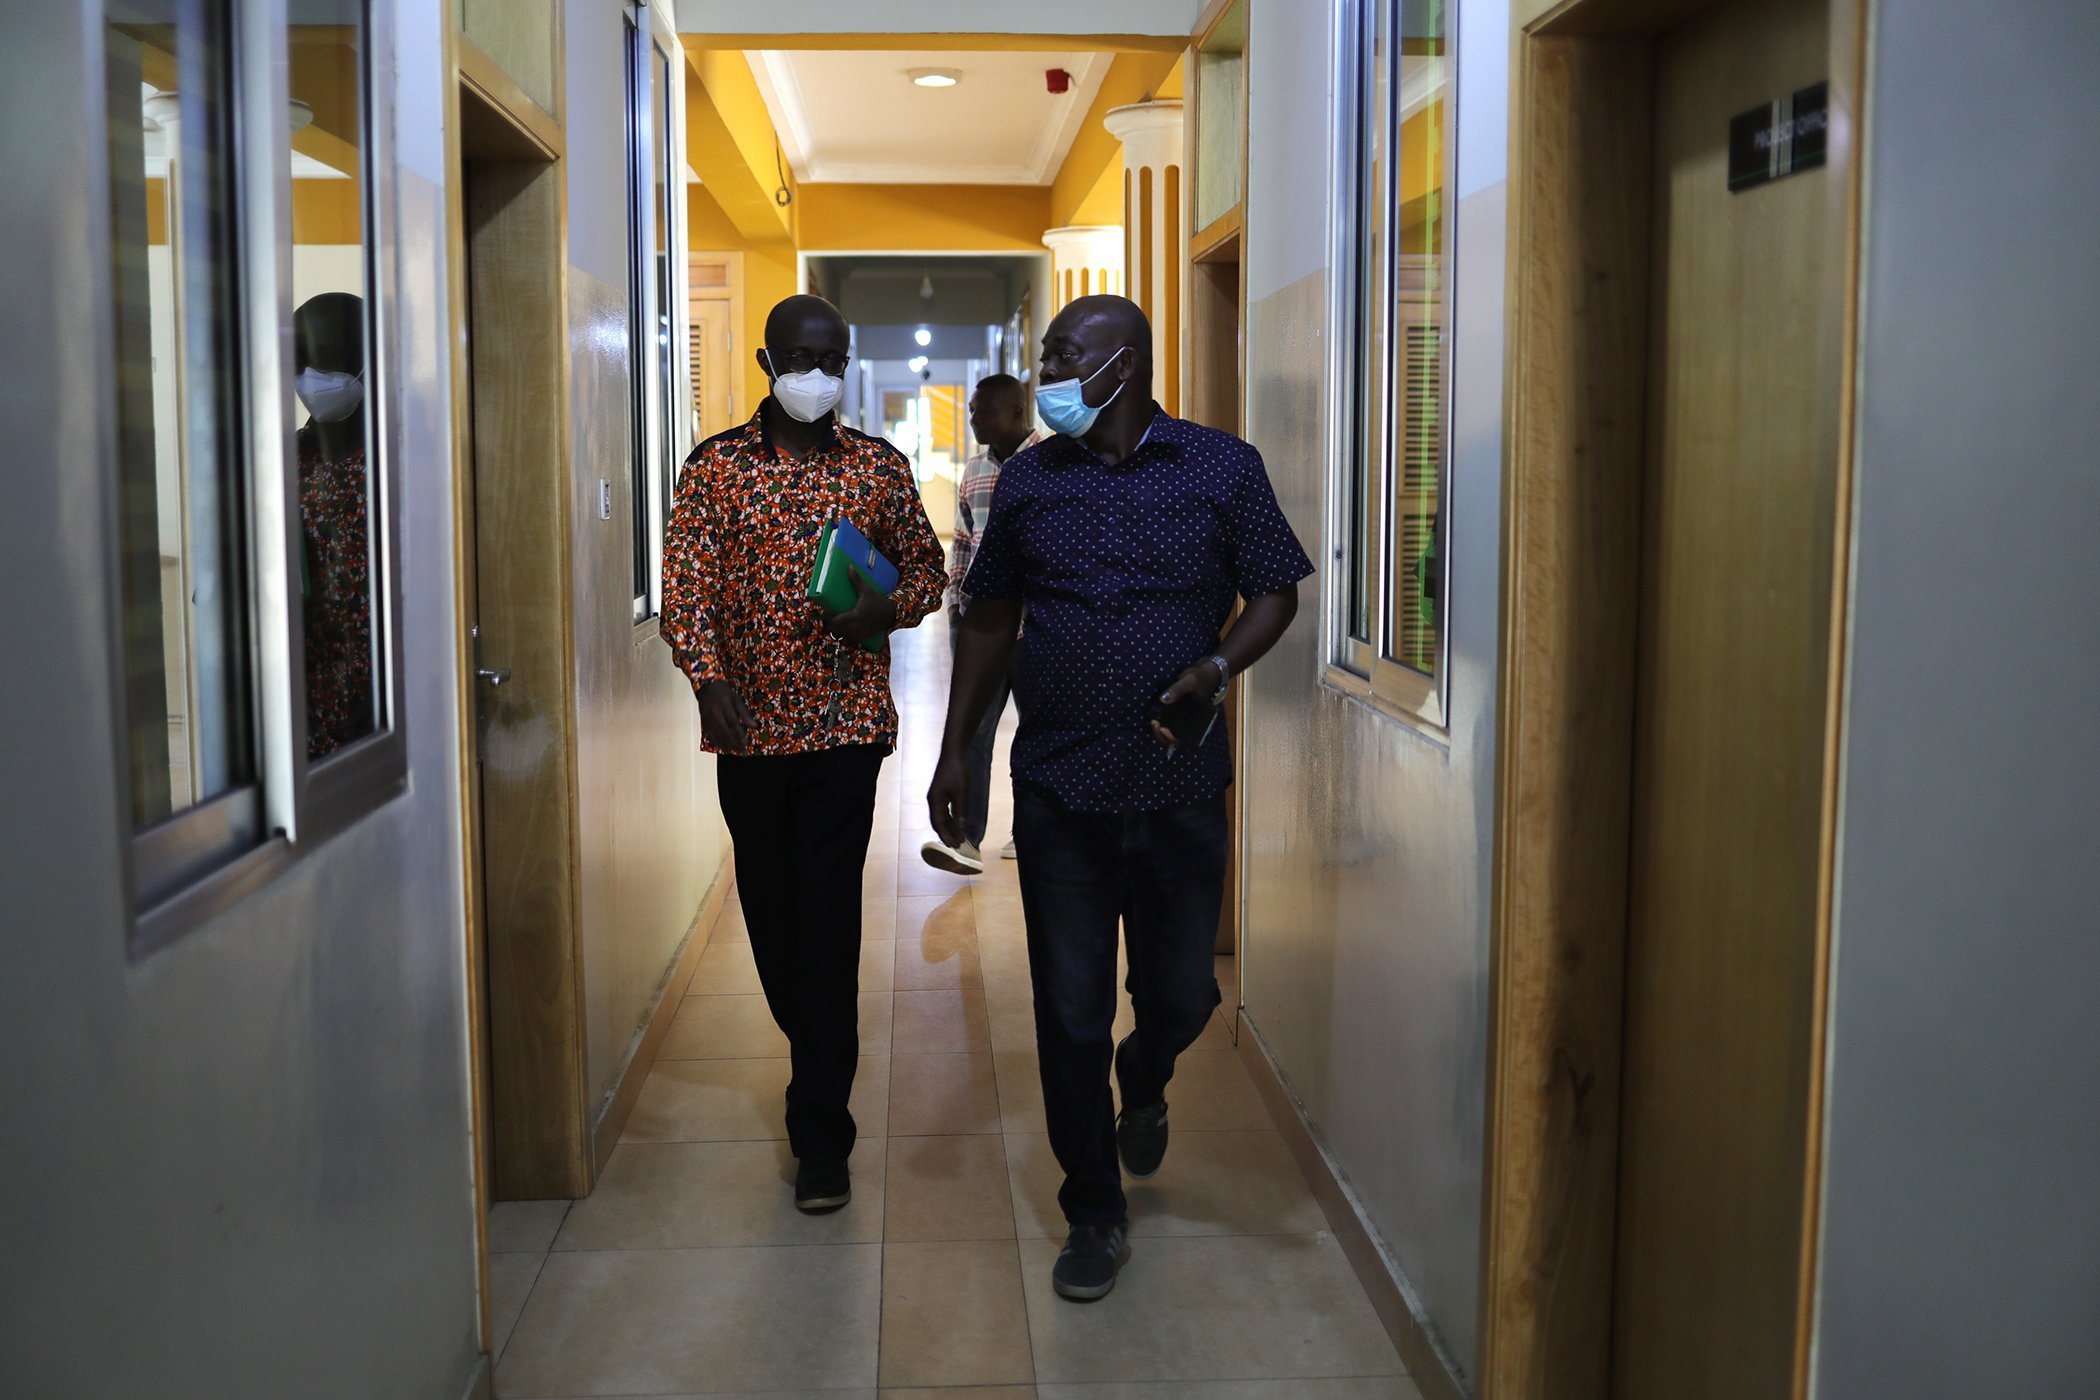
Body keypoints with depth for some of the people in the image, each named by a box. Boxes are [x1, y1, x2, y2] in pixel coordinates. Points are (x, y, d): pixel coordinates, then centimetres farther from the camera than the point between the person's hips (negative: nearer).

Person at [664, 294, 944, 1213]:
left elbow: (927, 567, 14)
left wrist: (887, 609, -8)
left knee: (827, 914, -6)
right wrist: (709, 679, -18)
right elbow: (684, 586, -1)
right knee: (769, 905, 13)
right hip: (749, 723, 2)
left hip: (846, 722, -2)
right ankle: (817, 1060, 39)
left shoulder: (878, 466, 6)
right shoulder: (714, 467, 4)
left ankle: (820, 1135, 0)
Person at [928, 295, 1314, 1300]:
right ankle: (1095, 1216, 20)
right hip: (1058, 788, 1)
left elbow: (1275, 593, 5)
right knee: (1070, 1010, 4)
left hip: (1179, 789, -1)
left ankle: (1144, 1084, 47)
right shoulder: (1028, 480, 7)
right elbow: (990, 621, 13)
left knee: (1183, 992, 11)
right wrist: (955, 751, 9)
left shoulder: (1222, 468, 0)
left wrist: (1219, 667, -15)